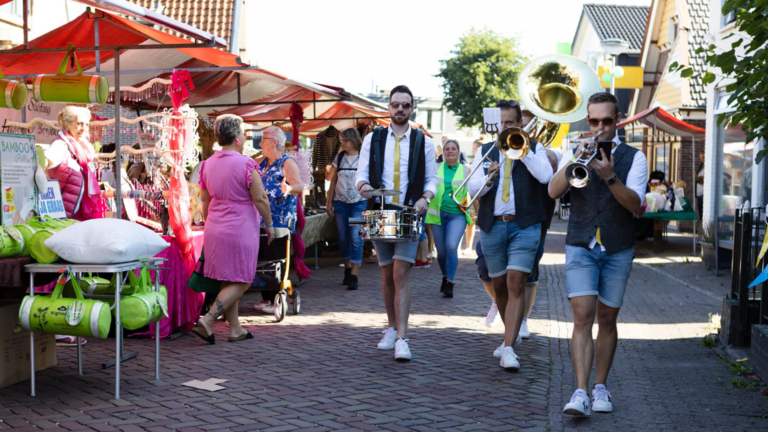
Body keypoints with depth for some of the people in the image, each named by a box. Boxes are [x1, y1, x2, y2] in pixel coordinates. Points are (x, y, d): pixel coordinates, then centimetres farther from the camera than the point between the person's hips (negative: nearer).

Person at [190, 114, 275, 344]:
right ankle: (207, 320, -9)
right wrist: (269, 224, 1)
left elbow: (205, 200, 12)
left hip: (215, 230, 7)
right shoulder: (246, 164, -14)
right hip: (241, 230, -7)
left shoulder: (208, 164, 6)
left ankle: (235, 329, 19)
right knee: (240, 282, 2)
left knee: (228, 281, 13)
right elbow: (260, 199, -12)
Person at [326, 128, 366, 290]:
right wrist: (329, 203, 8)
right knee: (343, 237, 8)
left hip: (359, 203, -4)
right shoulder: (339, 158, 7)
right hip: (341, 202, 4)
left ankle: (353, 276, -7)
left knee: (356, 238, -8)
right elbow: (333, 182, 11)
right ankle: (347, 269, 24)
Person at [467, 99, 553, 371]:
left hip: (524, 226, -3)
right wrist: (488, 179, -22)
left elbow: (545, 176, -14)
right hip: (492, 226, 3)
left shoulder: (534, 149, 7)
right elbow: (472, 189, 0)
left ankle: (508, 349, -18)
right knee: (499, 285, 12)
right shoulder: (485, 151, 12)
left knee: (516, 283, -15)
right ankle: (512, 335, 33)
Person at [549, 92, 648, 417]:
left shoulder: (634, 157, 4)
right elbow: (554, 191, -9)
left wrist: (610, 177, -26)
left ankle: (600, 388, 18)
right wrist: (576, 159, -23)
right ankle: (580, 392, -15)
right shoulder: (576, 153, 8)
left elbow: (635, 203, -11)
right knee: (582, 316, -12)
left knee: (607, 319, 7)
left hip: (618, 250, 0)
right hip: (580, 246, 0)